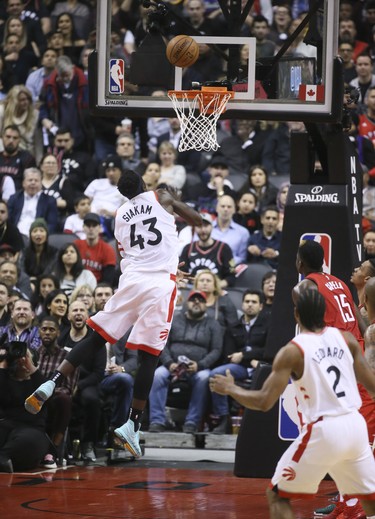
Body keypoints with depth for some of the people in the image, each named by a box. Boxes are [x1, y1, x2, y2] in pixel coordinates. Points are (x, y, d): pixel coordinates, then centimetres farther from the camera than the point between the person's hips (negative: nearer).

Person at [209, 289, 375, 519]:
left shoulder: (292, 352, -5)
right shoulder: (345, 338, 7)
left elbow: (264, 402, -9)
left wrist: (230, 389, 7)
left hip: (323, 431, -5)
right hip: (355, 425, 5)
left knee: (277, 496, 10)